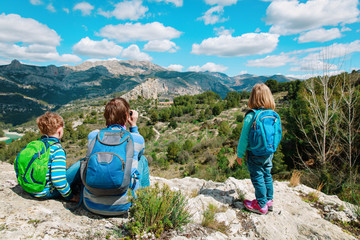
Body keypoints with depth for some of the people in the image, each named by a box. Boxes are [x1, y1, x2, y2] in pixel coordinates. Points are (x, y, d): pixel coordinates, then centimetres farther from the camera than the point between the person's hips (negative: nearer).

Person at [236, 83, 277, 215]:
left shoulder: (251, 116, -20)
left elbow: (244, 137, -16)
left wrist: (240, 154, -5)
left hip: (255, 154, -6)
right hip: (269, 153, 6)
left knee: (257, 178, 7)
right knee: (267, 176, 20)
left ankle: (261, 205, 20)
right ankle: (269, 201, 35)